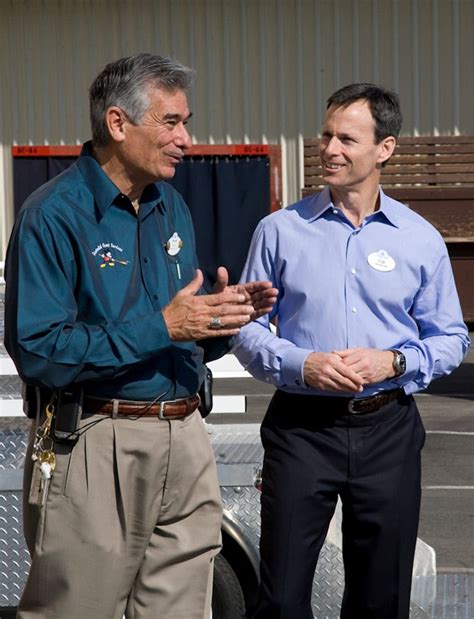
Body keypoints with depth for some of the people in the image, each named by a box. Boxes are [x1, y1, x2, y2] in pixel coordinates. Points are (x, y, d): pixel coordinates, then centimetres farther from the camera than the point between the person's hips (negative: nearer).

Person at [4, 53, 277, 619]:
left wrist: (222, 315, -3)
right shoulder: (55, 214, -11)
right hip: (95, 449, -7)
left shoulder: (172, 209, 13)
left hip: (185, 442, 7)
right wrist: (162, 327, -20)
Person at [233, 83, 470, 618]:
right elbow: (247, 329, 4)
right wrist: (301, 365, -14)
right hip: (301, 427, -1)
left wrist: (394, 363, -11)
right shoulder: (280, 231, 0)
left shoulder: (420, 240, 2)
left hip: (388, 430, 1)